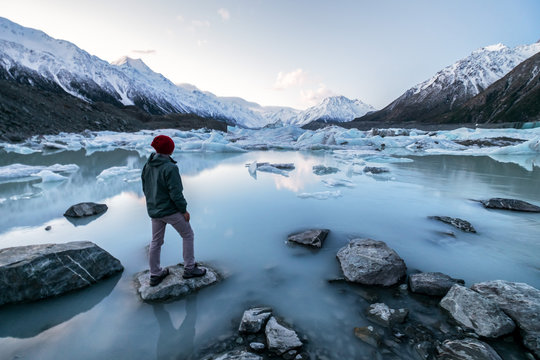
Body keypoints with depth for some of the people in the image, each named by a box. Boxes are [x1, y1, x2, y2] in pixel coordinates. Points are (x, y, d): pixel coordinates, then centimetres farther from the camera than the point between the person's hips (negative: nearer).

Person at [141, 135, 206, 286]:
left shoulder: (147, 166, 2)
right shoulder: (170, 168, -22)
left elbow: (145, 189, 11)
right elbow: (176, 193, -22)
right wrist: (184, 210, -11)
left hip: (154, 211, 7)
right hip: (171, 211, -7)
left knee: (156, 242, 17)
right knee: (188, 235, 11)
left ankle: (155, 275, 29)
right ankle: (189, 268, 18)